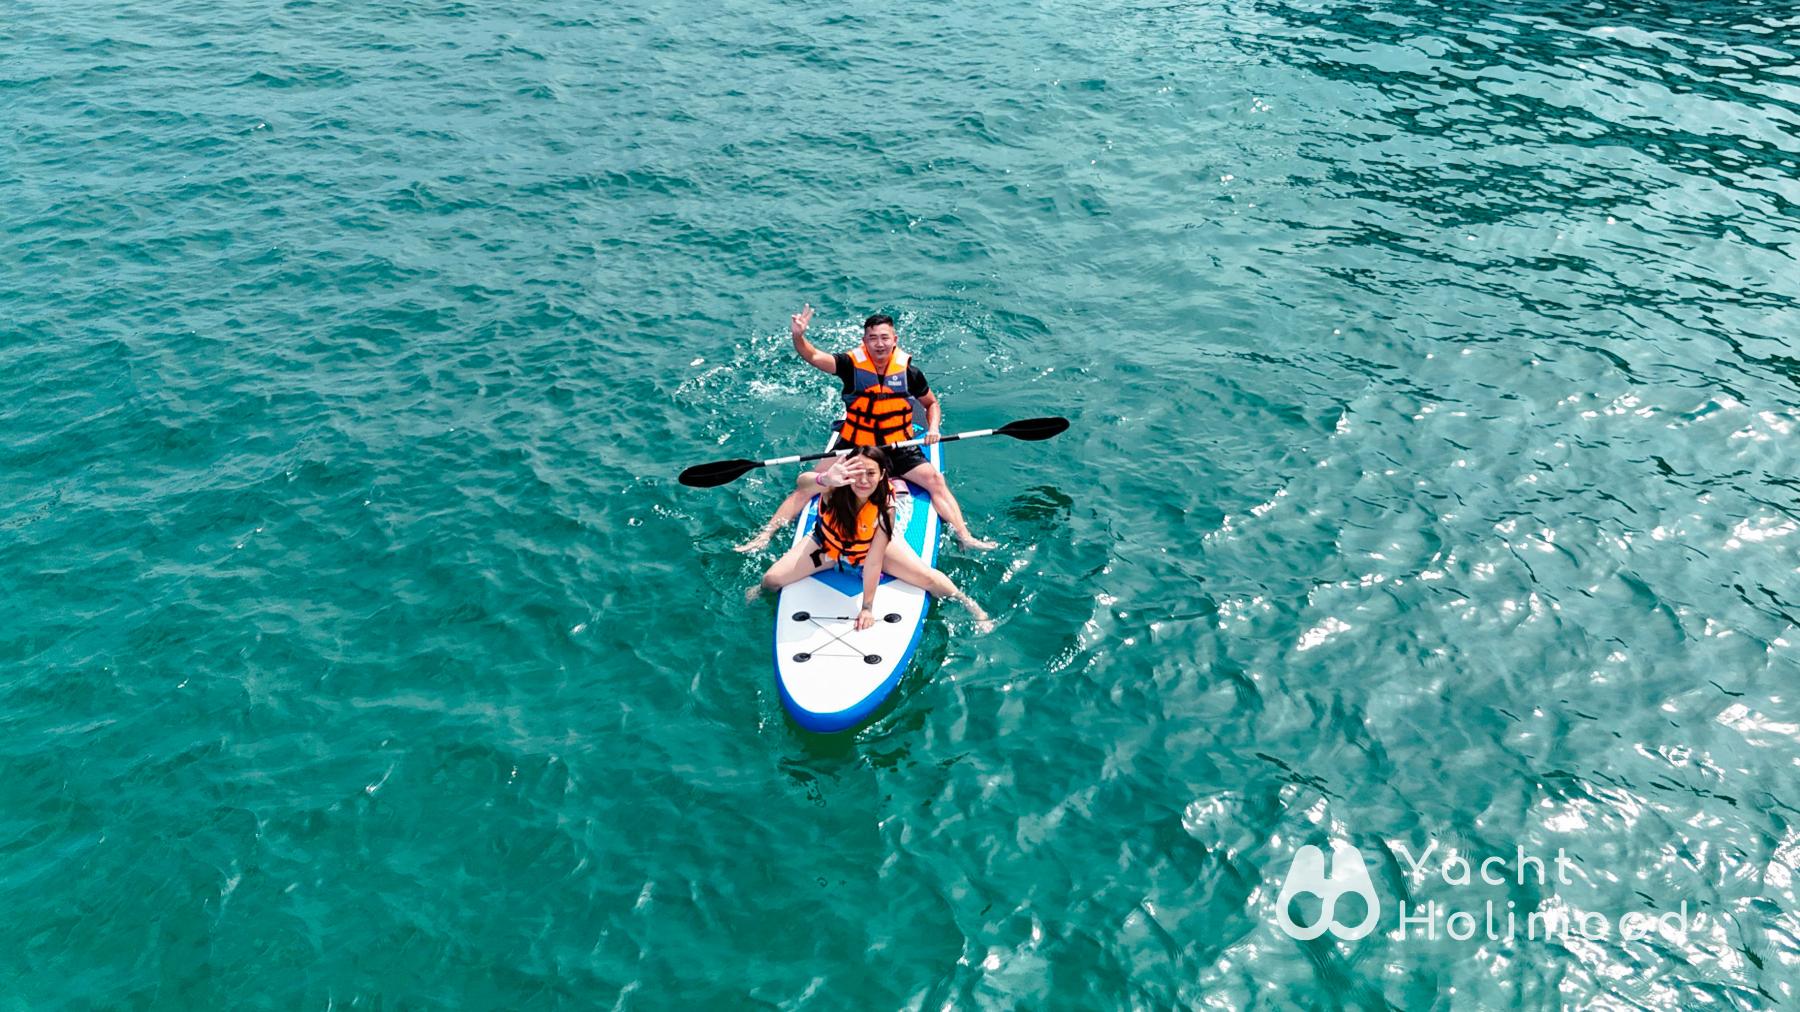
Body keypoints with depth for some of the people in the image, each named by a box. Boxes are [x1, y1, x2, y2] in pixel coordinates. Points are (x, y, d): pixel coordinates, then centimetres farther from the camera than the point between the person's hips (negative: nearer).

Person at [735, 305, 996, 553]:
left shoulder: (909, 371, -5)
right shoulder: (852, 364, -9)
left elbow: (932, 404, 11)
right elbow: (813, 357, -23)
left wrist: (933, 429, -9)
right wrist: (798, 336, -43)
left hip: (898, 448, 1)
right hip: (852, 445, -1)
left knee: (936, 480, -17)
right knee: (806, 484, -13)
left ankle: (965, 538, -11)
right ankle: (765, 535, -8)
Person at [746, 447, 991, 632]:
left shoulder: (885, 507, -34)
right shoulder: (834, 490, -35)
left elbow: (874, 562, -29)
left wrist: (868, 607, -26)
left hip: (870, 547, -1)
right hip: (828, 546, 1)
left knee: (927, 578, -15)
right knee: (772, 578, -11)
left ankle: (967, 602, 17)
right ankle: (763, 589, 29)